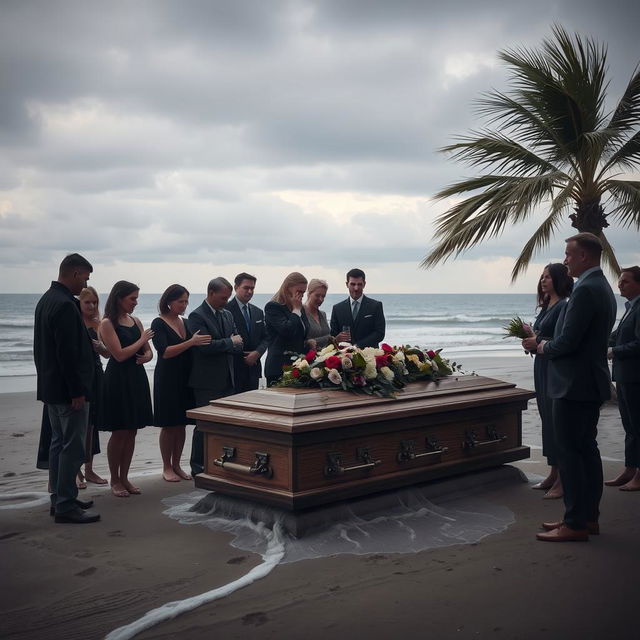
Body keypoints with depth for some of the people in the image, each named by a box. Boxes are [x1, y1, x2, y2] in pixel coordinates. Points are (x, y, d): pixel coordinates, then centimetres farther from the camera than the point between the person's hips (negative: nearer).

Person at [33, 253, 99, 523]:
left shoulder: (46, 300, 12)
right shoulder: (66, 306, -20)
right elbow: (68, 354, -23)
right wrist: (77, 391, -20)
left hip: (50, 388, 10)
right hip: (67, 389, -10)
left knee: (59, 443, 16)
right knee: (73, 447, -5)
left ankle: (59, 499, 24)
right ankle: (66, 506, 0)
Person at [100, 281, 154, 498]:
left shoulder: (135, 321, 11)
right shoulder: (107, 323, -9)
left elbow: (149, 352, 14)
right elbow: (119, 354, -16)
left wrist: (146, 356, -9)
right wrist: (142, 340, -7)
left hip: (137, 378, 6)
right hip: (118, 380, -6)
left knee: (131, 432, 9)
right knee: (119, 433, 1)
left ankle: (124, 478, 19)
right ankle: (114, 480, 13)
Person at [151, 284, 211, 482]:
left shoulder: (185, 323, 10)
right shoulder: (159, 324, -8)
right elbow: (165, 352, -20)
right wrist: (191, 342, -27)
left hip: (185, 379, 6)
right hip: (167, 379, -6)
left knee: (181, 424, 9)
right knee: (168, 425, 1)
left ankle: (176, 465, 18)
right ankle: (167, 468, 11)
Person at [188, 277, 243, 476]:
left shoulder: (227, 315, 14)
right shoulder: (197, 316, -10)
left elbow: (238, 345, 9)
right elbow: (205, 346, -21)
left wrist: (219, 347, -9)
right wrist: (229, 342, -9)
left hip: (227, 380, 7)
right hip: (207, 382, -7)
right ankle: (198, 469, 7)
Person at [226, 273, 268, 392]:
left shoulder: (258, 312, 16)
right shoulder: (226, 310, -6)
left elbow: (265, 338, 16)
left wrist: (257, 352, -4)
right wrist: (243, 357, -10)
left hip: (253, 368, 6)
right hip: (234, 369, -6)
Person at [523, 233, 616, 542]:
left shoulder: (585, 291, -20)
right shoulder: (602, 288, 14)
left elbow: (567, 342, -23)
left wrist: (543, 346, -4)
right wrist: (543, 343, 11)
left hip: (574, 385, -11)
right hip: (591, 382, 11)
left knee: (569, 452, -4)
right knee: (587, 449, 15)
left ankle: (575, 524, 1)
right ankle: (588, 516, 24)